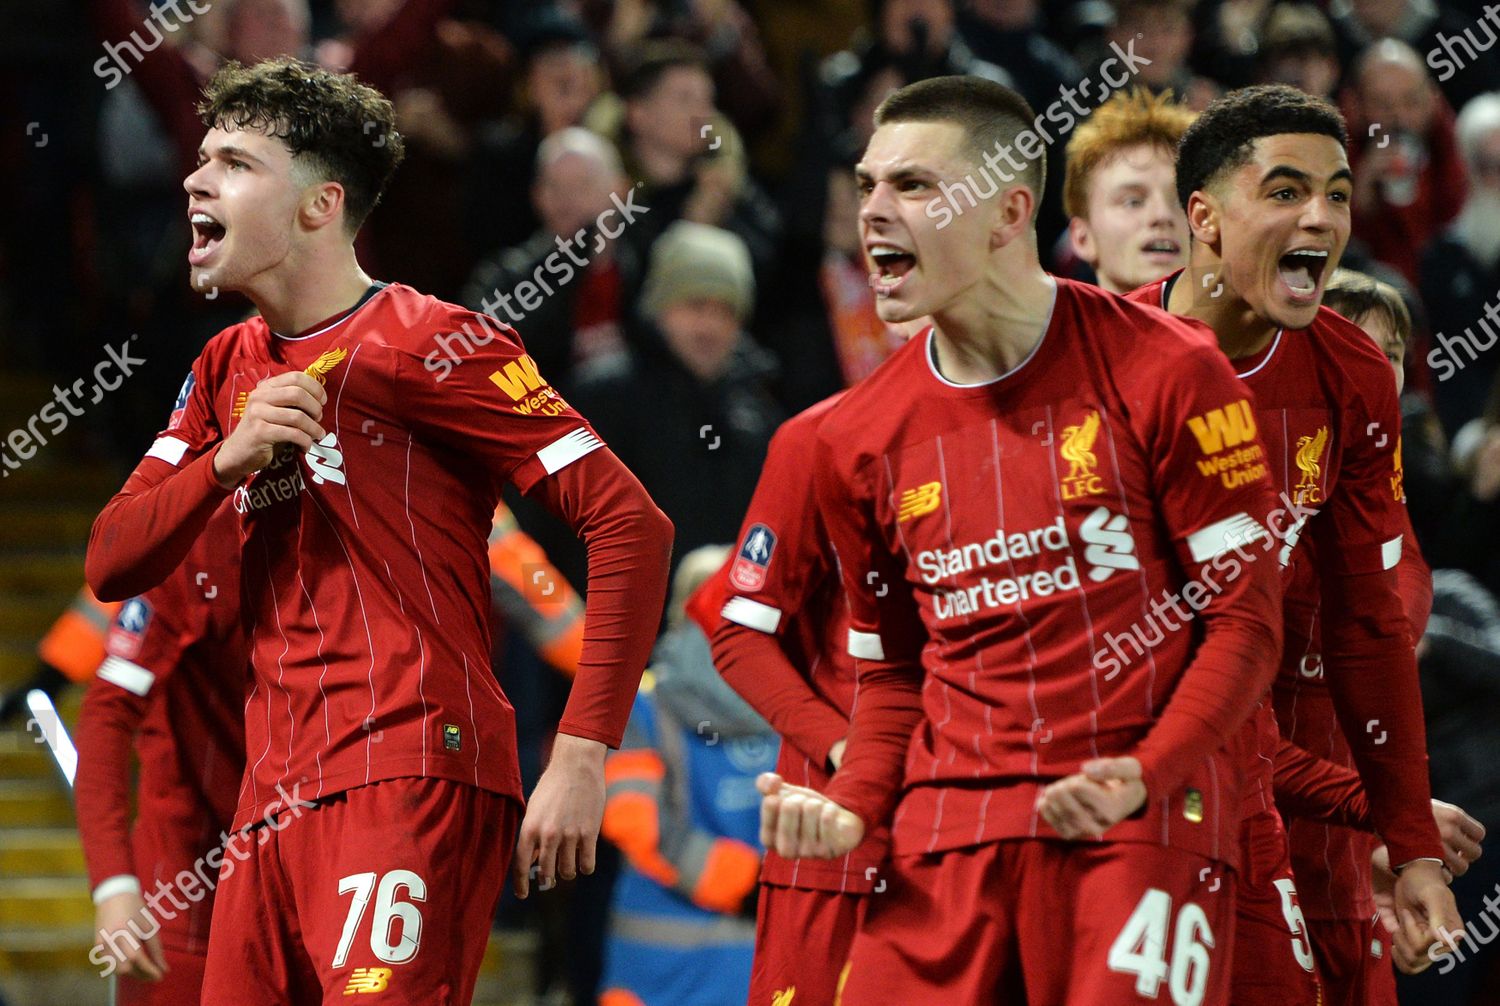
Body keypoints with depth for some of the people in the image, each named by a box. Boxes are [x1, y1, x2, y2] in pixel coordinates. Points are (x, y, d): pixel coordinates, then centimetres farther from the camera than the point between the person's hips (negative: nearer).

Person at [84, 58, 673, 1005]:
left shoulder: (426, 342, -6)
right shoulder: (231, 369, 17)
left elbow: (630, 522, -11)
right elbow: (112, 565, 13)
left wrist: (581, 757, -16)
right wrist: (226, 459, -7)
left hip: (413, 776, -7)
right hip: (277, 788, 7)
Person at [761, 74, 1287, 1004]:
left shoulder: (1163, 373, -4)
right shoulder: (860, 439, 9)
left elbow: (1246, 618, -3)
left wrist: (1143, 777, -18)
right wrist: (852, 806, -2)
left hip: (1143, 821, -4)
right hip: (946, 835, 4)